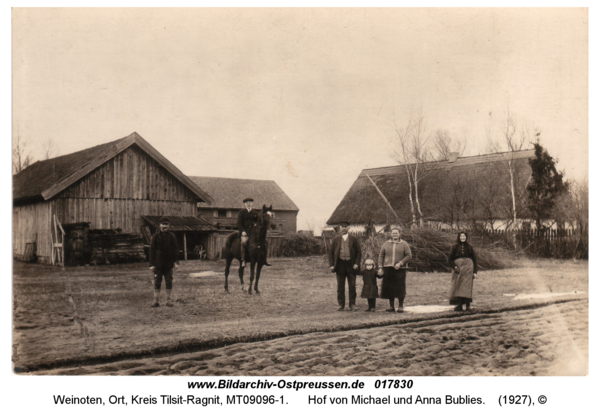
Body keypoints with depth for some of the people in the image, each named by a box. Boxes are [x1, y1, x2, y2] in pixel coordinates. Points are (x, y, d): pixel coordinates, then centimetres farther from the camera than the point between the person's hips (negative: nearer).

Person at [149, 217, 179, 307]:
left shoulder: (171, 236, 1)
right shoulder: (156, 236, -1)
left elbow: (175, 250, 3)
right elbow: (152, 250, -1)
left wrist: (176, 262, -6)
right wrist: (152, 264, -5)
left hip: (169, 263, 1)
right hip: (158, 263, -1)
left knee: (169, 281, 5)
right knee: (157, 281, 3)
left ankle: (168, 300, 14)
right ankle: (156, 300, 10)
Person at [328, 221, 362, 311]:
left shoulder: (353, 239, 5)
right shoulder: (335, 239, 8)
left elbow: (358, 252, 4)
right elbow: (331, 252, 6)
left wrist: (357, 263, -7)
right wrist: (331, 265, -3)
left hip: (351, 264, -1)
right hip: (340, 264, 1)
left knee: (352, 286, 3)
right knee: (340, 286, 6)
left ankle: (352, 304, 11)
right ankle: (341, 304, 13)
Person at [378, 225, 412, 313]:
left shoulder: (404, 244, 6)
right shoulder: (386, 244, 11)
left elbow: (409, 256, 0)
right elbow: (381, 256, 11)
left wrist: (400, 263, -13)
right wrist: (380, 268, 1)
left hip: (400, 270, -2)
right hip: (388, 269, 2)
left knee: (400, 288, -3)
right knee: (389, 288, 3)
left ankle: (400, 306, 9)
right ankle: (391, 306, 14)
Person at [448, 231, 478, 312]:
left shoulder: (469, 247, 9)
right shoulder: (455, 246, 6)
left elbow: (474, 259, 9)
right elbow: (451, 258, 3)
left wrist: (475, 272, 2)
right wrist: (455, 267, -15)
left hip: (468, 267, 0)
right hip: (458, 268, 0)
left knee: (467, 286, -5)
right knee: (458, 286, -3)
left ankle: (468, 305, -4)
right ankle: (459, 305, 0)